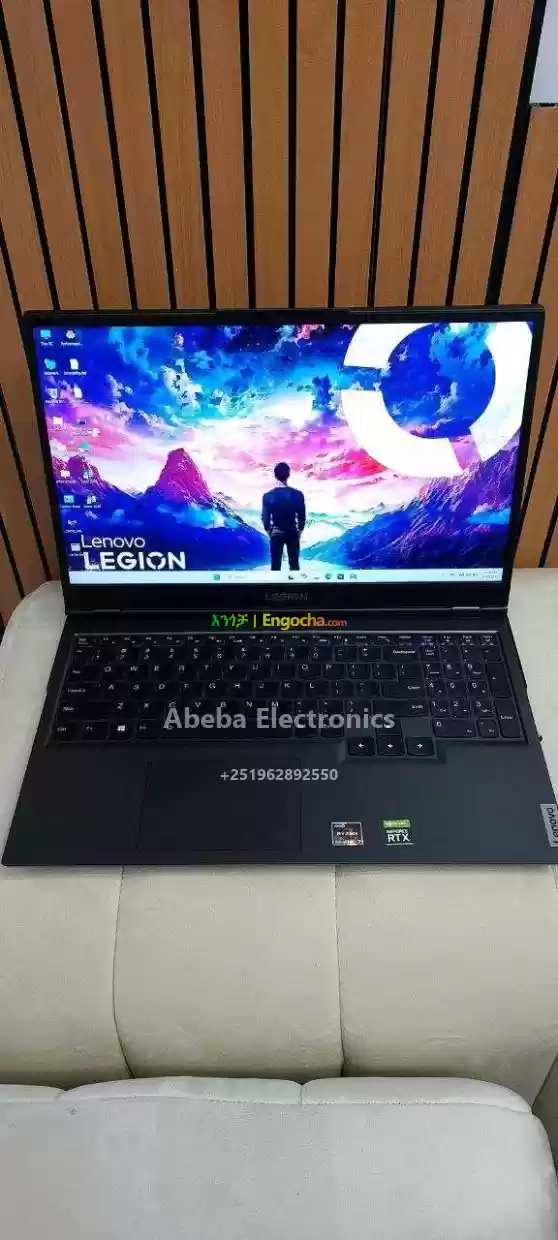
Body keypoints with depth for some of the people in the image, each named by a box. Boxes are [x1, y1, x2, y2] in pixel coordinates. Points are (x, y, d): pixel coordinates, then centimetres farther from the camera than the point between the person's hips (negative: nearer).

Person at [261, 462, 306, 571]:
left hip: (276, 534, 0)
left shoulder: (268, 496, -11)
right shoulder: (297, 494, -11)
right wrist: (300, 530, 11)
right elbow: (302, 515, -5)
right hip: (292, 533, 0)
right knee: (294, 564, 10)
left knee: (275, 565, 6)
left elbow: (265, 517, -5)